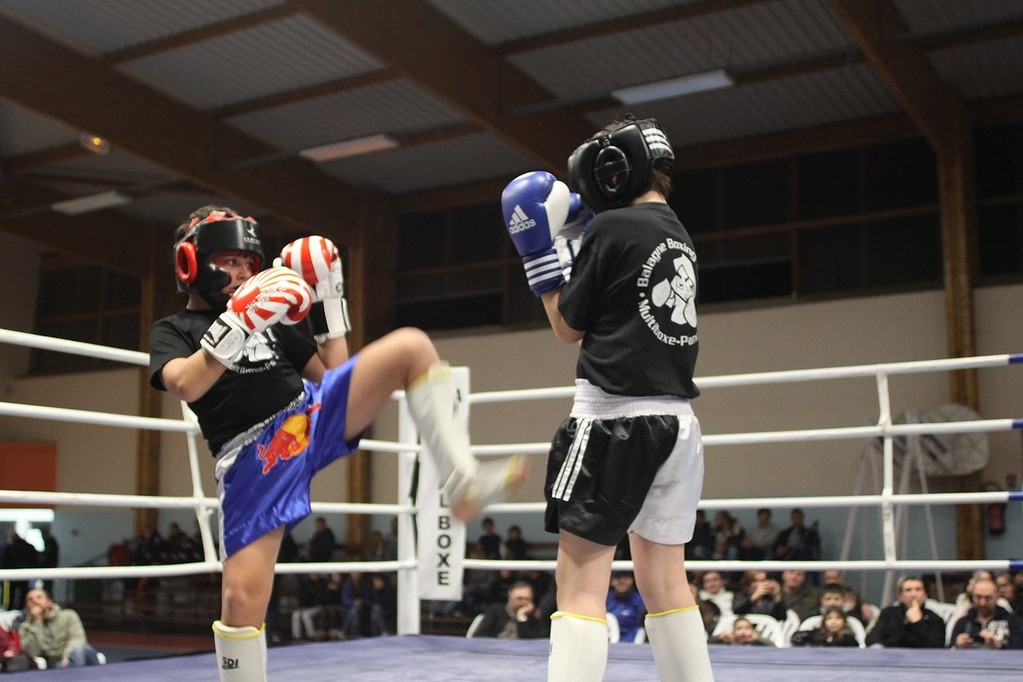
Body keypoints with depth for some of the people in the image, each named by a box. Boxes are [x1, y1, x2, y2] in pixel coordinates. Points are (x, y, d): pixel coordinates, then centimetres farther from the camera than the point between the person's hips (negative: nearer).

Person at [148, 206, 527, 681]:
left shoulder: (270, 322, 25)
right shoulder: (173, 330, 10)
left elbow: (333, 373, 23)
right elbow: (185, 385, -15)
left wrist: (327, 306, 15)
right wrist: (240, 322, -23)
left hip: (314, 414, 4)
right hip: (252, 462, -4)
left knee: (411, 347, -13)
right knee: (242, 597, -11)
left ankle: (462, 484, -18)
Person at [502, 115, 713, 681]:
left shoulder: (611, 227, -7)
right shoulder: (678, 236, 15)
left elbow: (569, 327, 1)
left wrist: (539, 250, 8)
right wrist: (571, 242, 20)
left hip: (615, 416, -8)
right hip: (676, 420, 8)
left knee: (580, 584, -8)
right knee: (664, 584, 15)